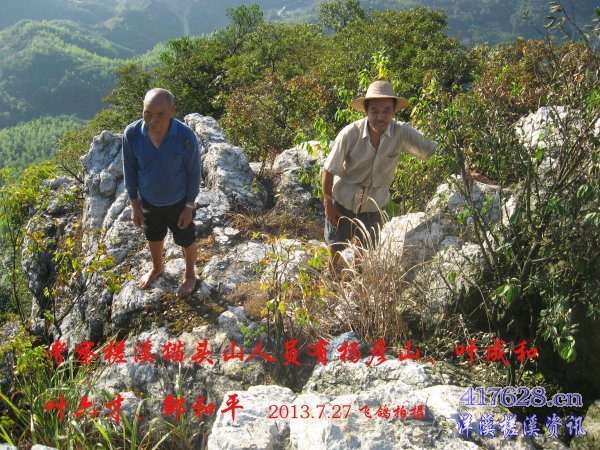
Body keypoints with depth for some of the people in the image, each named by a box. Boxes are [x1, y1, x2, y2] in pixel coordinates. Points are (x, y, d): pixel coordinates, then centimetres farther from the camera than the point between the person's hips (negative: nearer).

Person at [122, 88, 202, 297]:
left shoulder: (186, 136, -31)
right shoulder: (131, 133, -24)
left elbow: (194, 173, -16)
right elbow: (130, 169, -8)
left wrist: (189, 207, -9)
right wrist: (134, 204, -2)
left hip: (177, 201, -2)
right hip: (148, 200, 3)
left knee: (186, 240, 22)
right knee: (154, 237, 28)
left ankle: (190, 274, 51)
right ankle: (157, 268, 59)